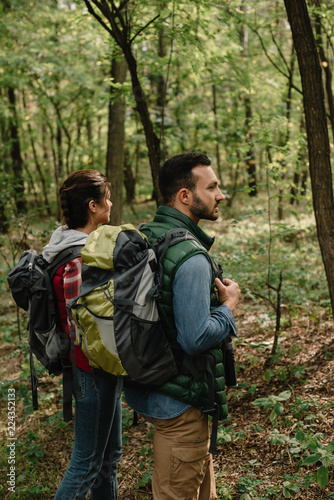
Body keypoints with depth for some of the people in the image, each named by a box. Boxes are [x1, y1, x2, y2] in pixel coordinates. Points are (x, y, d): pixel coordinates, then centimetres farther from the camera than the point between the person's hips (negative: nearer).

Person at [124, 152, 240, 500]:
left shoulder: (142, 237, 4)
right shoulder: (190, 257, -26)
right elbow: (196, 339, -29)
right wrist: (229, 305, -12)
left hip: (150, 387, 9)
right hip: (180, 399, -9)